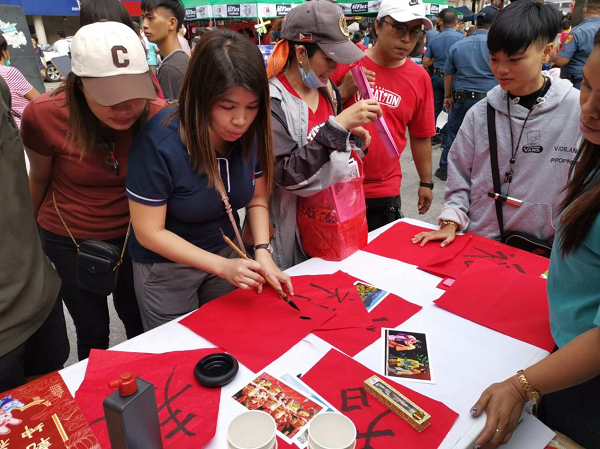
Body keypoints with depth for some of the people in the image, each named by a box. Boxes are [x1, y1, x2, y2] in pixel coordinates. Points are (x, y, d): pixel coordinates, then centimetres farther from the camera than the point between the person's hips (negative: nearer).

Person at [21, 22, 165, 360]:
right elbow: (39, 178, -2)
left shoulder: (159, 117, -21)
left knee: (139, 324, 20)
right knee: (92, 332, 17)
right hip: (68, 241, 0)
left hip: (132, 235, 1)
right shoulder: (45, 114, -21)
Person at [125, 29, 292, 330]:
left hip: (225, 252, 4)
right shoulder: (159, 143, -28)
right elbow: (149, 232, -23)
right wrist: (222, 267, -30)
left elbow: (257, 199, -3)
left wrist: (262, 252, -20)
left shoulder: (251, 135, -14)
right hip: (166, 266, -4)